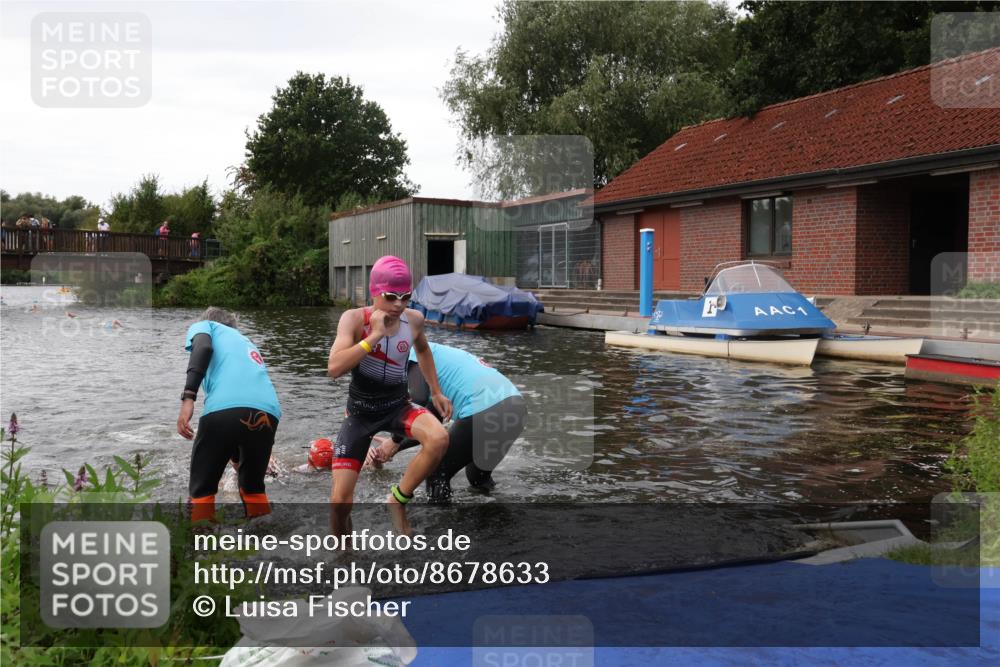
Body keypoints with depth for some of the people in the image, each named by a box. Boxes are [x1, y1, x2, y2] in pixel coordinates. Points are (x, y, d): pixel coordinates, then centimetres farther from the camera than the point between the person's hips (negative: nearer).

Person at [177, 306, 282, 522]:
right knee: (253, 487, 27)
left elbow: (204, 347, 1)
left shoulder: (203, 326, 27)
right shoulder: (246, 343, 42)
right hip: (268, 412, 5)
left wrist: (188, 397, -10)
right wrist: (237, 457, 53)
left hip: (225, 408, -5)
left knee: (201, 490, 13)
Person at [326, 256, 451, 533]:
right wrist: (374, 335, -34)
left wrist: (436, 392, 16)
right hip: (360, 411, -2)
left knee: (439, 439, -30)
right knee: (340, 500, -8)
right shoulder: (354, 319, -18)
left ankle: (398, 498, -5)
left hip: (398, 406, 2)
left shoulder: (414, 320, -8)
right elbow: (334, 368, -32)